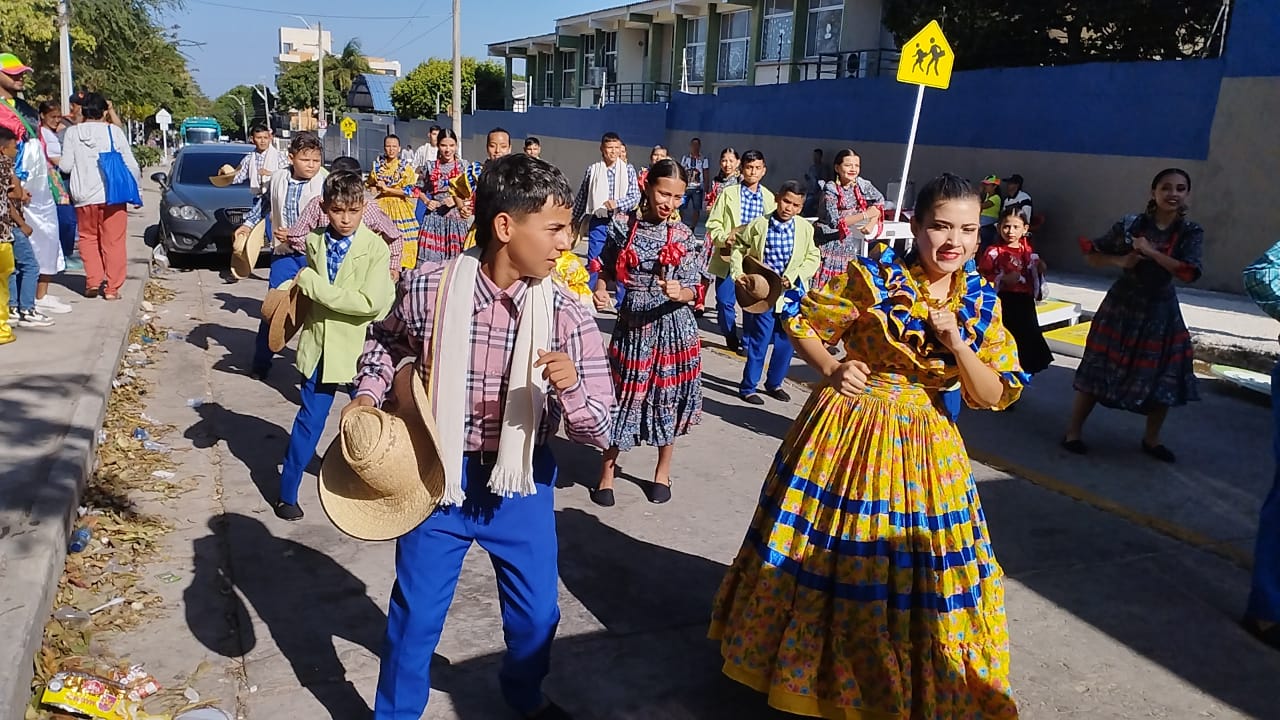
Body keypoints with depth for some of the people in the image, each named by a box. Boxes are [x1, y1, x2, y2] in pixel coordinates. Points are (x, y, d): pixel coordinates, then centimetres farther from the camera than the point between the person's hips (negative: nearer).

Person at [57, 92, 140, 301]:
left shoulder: (72, 132, 1)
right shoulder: (114, 131, -2)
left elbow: (65, 166, 1)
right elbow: (131, 164, -2)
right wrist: (136, 187, 11)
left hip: (84, 197, 1)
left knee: (88, 238, 17)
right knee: (113, 242, 4)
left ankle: (93, 281, 6)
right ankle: (112, 287, 4)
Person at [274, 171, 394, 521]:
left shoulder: (375, 248, -14)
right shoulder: (315, 242, 1)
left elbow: (372, 302, -25)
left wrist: (314, 285, -21)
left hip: (361, 347, -3)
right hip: (319, 345, 3)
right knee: (309, 420, 9)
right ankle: (287, 492, 23)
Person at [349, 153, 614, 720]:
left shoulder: (568, 315, -14)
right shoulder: (428, 288, -15)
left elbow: (599, 431, -14)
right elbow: (387, 342, 10)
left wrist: (571, 389, -34)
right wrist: (365, 398, -6)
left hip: (522, 485, 1)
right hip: (438, 475, -1)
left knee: (536, 612, 18)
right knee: (416, 614, 14)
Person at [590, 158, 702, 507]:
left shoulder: (684, 237, -6)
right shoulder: (623, 226, -4)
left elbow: (691, 289, -6)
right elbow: (607, 269, 6)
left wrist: (678, 294, -28)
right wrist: (600, 290, -14)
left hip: (671, 326, 0)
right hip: (631, 324, 1)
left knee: (668, 396, 10)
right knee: (621, 394, 7)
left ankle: (663, 470, 31)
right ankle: (607, 471, 24)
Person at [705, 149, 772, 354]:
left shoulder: (769, 197, 6)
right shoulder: (728, 194, 1)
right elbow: (713, 224, -1)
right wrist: (724, 238, -18)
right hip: (728, 256, -1)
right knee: (725, 301, 1)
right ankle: (731, 338, 21)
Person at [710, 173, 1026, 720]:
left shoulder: (982, 305, -2)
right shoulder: (871, 277, -12)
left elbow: (994, 397, -4)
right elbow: (802, 325, -1)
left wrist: (957, 343, -18)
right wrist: (830, 371, -15)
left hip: (925, 446, 3)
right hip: (847, 430, -3)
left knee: (921, 571, 12)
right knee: (826, 550, 11)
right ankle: (804, 662, 36)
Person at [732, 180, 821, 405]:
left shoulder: (805, 228, -1)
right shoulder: (759, 225, -5)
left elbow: (813, 258, 1)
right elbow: (739, 249, 4)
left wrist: (794, 276, -12)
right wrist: (738, 273, -10)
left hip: (793, 292, 3)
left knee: (787, 341, 11)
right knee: (760, 339, -1)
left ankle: (774, 383, 29)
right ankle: (748, 386, 12)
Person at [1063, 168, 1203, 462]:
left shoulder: (1191, 233, -4)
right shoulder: (1131, 225, -7)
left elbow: (1190, 273, -19)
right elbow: (1091, 254, 0)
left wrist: (1151, 252, -22)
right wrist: (1121, 261, -17)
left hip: (1161, 310, 2)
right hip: (1122, 305, -2)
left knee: (1164, 378, 7)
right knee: (1099, 369, 0)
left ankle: (1151, 439, 26)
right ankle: (1074, 431, 12)